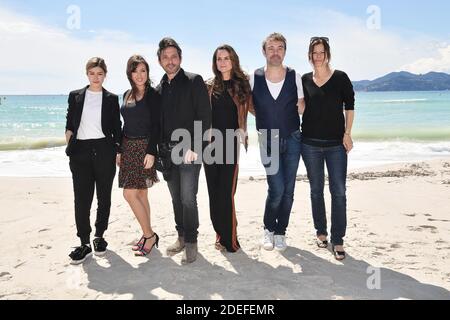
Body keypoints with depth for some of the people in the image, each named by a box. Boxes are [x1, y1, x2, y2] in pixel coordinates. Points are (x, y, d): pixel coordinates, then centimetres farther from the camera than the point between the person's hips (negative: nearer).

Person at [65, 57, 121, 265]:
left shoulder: (111, 99, 7)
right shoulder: (75, 96, 11)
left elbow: (116, 128, 8)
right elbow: (69, 124, 14)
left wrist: (119, 152, 2)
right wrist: (69, 139, -2)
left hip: (104, 151, 0)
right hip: (80, 152, 1)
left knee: (104, 196, 7)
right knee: (82, 198, -3)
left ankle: (99, 236, 23)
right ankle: (84, 243, 5)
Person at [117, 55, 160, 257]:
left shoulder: (153, 95, -7)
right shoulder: (127, 95, 13)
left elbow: (156, 126, -12)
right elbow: (126, 124, 16)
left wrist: (151, 152, -18)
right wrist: (119, 150, 15)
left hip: (144, 147, -7)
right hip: (128, 147, 7)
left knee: (130, 194, -11)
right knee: (140, 194, 10)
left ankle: (149, 235, 2)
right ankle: (148, 236, 20)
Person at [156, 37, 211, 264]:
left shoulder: (194, 81, -3)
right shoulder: (160, 88, 15)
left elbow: (204, 117, -9)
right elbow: (159, 122, 17)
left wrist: (194, 148, -16)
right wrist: (160, 150, 8)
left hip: (189, 150, -6)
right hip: (167, 151, 6)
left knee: (188, 198, -8)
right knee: (176, 198, 12)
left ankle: (191, 243, 5)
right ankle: (181, 237, 25)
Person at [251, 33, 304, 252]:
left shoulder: (294, 77, -1)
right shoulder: (255, 78, -2)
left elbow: (301, 105, 8)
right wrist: (266, 118, 5)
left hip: (292, 139, 2)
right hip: (268, 141, -1)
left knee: (288, 190, 5)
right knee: (277, 189, -8)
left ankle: (280, 232, 22)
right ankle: (268, 229, 17)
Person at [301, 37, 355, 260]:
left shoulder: (340, 78, 0)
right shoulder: (304, 80, 5)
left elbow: (349, 107, 1)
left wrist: (347, 134, -6)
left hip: (336, 143, -2)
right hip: (310, 143, 2)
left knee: (338, 192, -3)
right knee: (316, 189, 10)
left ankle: (337, 240, 5)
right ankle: (321, 232, 25)